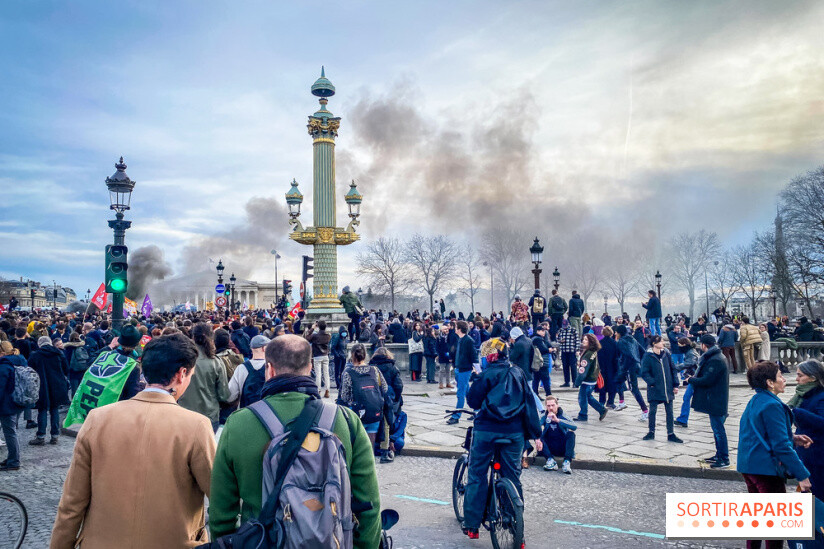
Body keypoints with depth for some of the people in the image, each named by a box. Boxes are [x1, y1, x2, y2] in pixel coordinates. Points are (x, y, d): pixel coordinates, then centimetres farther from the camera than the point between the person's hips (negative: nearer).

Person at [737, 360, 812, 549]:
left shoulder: (755, 401, 11)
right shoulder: (772, 406, -19)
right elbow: (781, 446, -21)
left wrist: (793, 438, 9)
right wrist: (802, 475, -17)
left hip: (749, 465, 9)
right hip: (766, 468, -9)